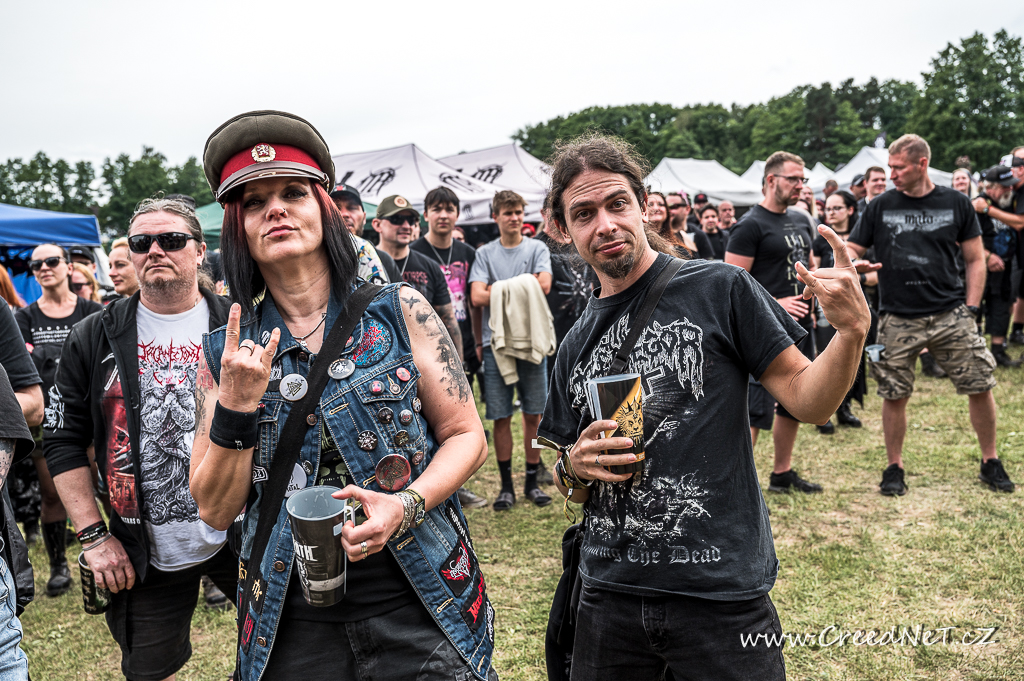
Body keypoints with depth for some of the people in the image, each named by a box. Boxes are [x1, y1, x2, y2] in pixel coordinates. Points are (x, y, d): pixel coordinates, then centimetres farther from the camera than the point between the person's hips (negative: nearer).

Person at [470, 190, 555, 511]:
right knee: (501, 418, 3)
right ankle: (506, 485, 14)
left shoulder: (537, 249, 8)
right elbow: (478, 297, -5)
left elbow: (543, 285, -10)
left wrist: (500, 288, -7)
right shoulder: (485, 253, 9)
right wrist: (519, 290, -10)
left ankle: (532, 481, 17)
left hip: (531, 341, 0)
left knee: (534, 415, 4)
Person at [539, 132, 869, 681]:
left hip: (722, 593, -4)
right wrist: (574, 467, -6)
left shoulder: (719, 289, -5)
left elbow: (808, 401, -6)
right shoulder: (576, 346, 7)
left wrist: (852, 331, -23)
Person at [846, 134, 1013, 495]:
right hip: (898, 319, 0)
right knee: (894, 396, 2)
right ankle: (894, 467, 20)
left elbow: (976, 259, 9)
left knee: (980, 387, 2)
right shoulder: (880, 207, 3)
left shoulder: (956, 203, 4)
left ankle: (990, 463, 22)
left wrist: (970, 309, -1)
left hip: (951, 314, 1)